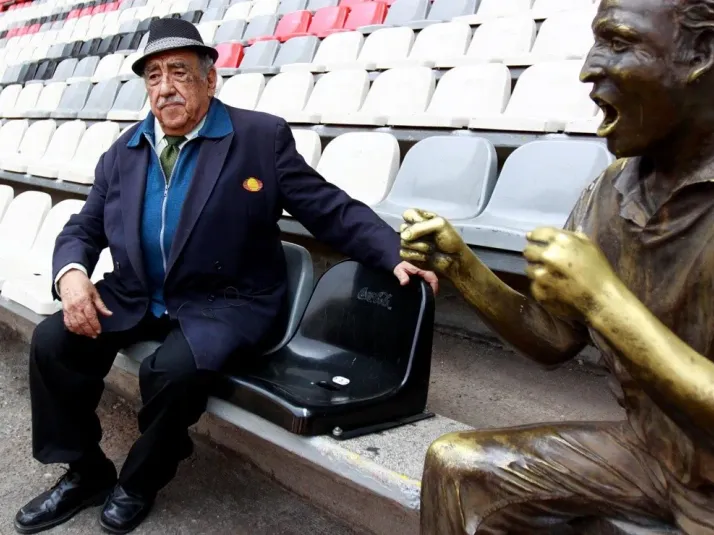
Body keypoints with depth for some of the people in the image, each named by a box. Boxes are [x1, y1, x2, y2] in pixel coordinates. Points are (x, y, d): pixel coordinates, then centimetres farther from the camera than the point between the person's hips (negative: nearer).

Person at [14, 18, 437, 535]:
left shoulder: (262, 138, -7)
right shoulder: (123, 153, 7)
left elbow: (331, 209, -8)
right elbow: (83, 228, 11)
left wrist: (396, 254, -21)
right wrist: (71, 273, -12)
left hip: (224, 302, -5)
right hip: (134, 297, 6)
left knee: (177, 369, -31)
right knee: (52, 342, -11)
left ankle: (139, 482, 1)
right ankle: (85, 473, 11)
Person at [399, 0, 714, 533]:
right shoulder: (611, 194, -4)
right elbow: (555, 341, 1)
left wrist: (603, 300, -29)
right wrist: (461, 266, -10)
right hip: (646, 448, 5)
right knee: (457, 468, 1)